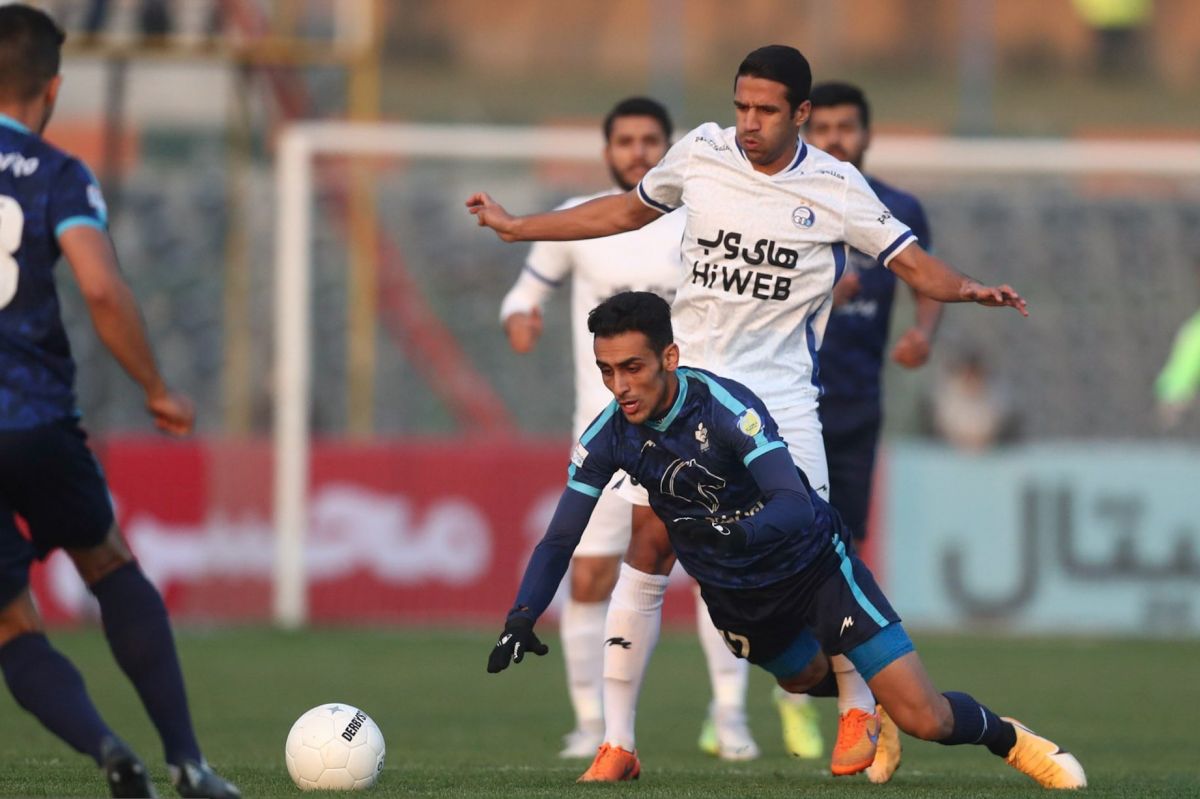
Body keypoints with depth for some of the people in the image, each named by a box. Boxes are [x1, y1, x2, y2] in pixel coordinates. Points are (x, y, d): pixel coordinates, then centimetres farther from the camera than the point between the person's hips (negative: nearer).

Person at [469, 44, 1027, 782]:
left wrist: (966, 289, -21)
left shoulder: (836, 189, -4)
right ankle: (616, 741, 0)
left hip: (779, 395, -2)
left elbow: (912, 262, 0)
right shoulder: (701, 153, 3)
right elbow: (631, 209, 20)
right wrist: (520, 228, 24)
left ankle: (860, 712, 13)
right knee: (648, 552, -6)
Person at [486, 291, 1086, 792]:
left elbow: (795, 506, -40)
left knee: (923, 718, -10)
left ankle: (1007, 738, 18)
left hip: (811, 562, -5)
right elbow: (559, 540, -9)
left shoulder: (726, 408, -31)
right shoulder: (609, 438, -15)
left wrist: (732, 530, -60)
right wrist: (521, 620, -24)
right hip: (735, 596, 5)